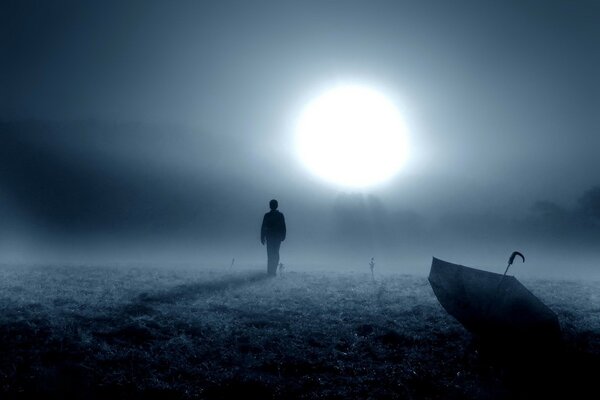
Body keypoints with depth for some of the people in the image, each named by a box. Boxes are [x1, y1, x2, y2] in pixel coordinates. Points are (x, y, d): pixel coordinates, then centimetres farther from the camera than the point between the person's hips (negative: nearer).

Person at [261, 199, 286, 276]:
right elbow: (283, 227, 0)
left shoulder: (267, 215, -7)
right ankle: (273, 270, 3)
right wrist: (283, 237, 9)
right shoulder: (280, 215, -4)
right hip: (278, 237, 1)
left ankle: (270, 271, 3)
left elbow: (263, 228, -5)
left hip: (269, 237, -1)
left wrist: (262, 238, 1)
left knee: (270, 254, 7)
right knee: (276, 254, 11)